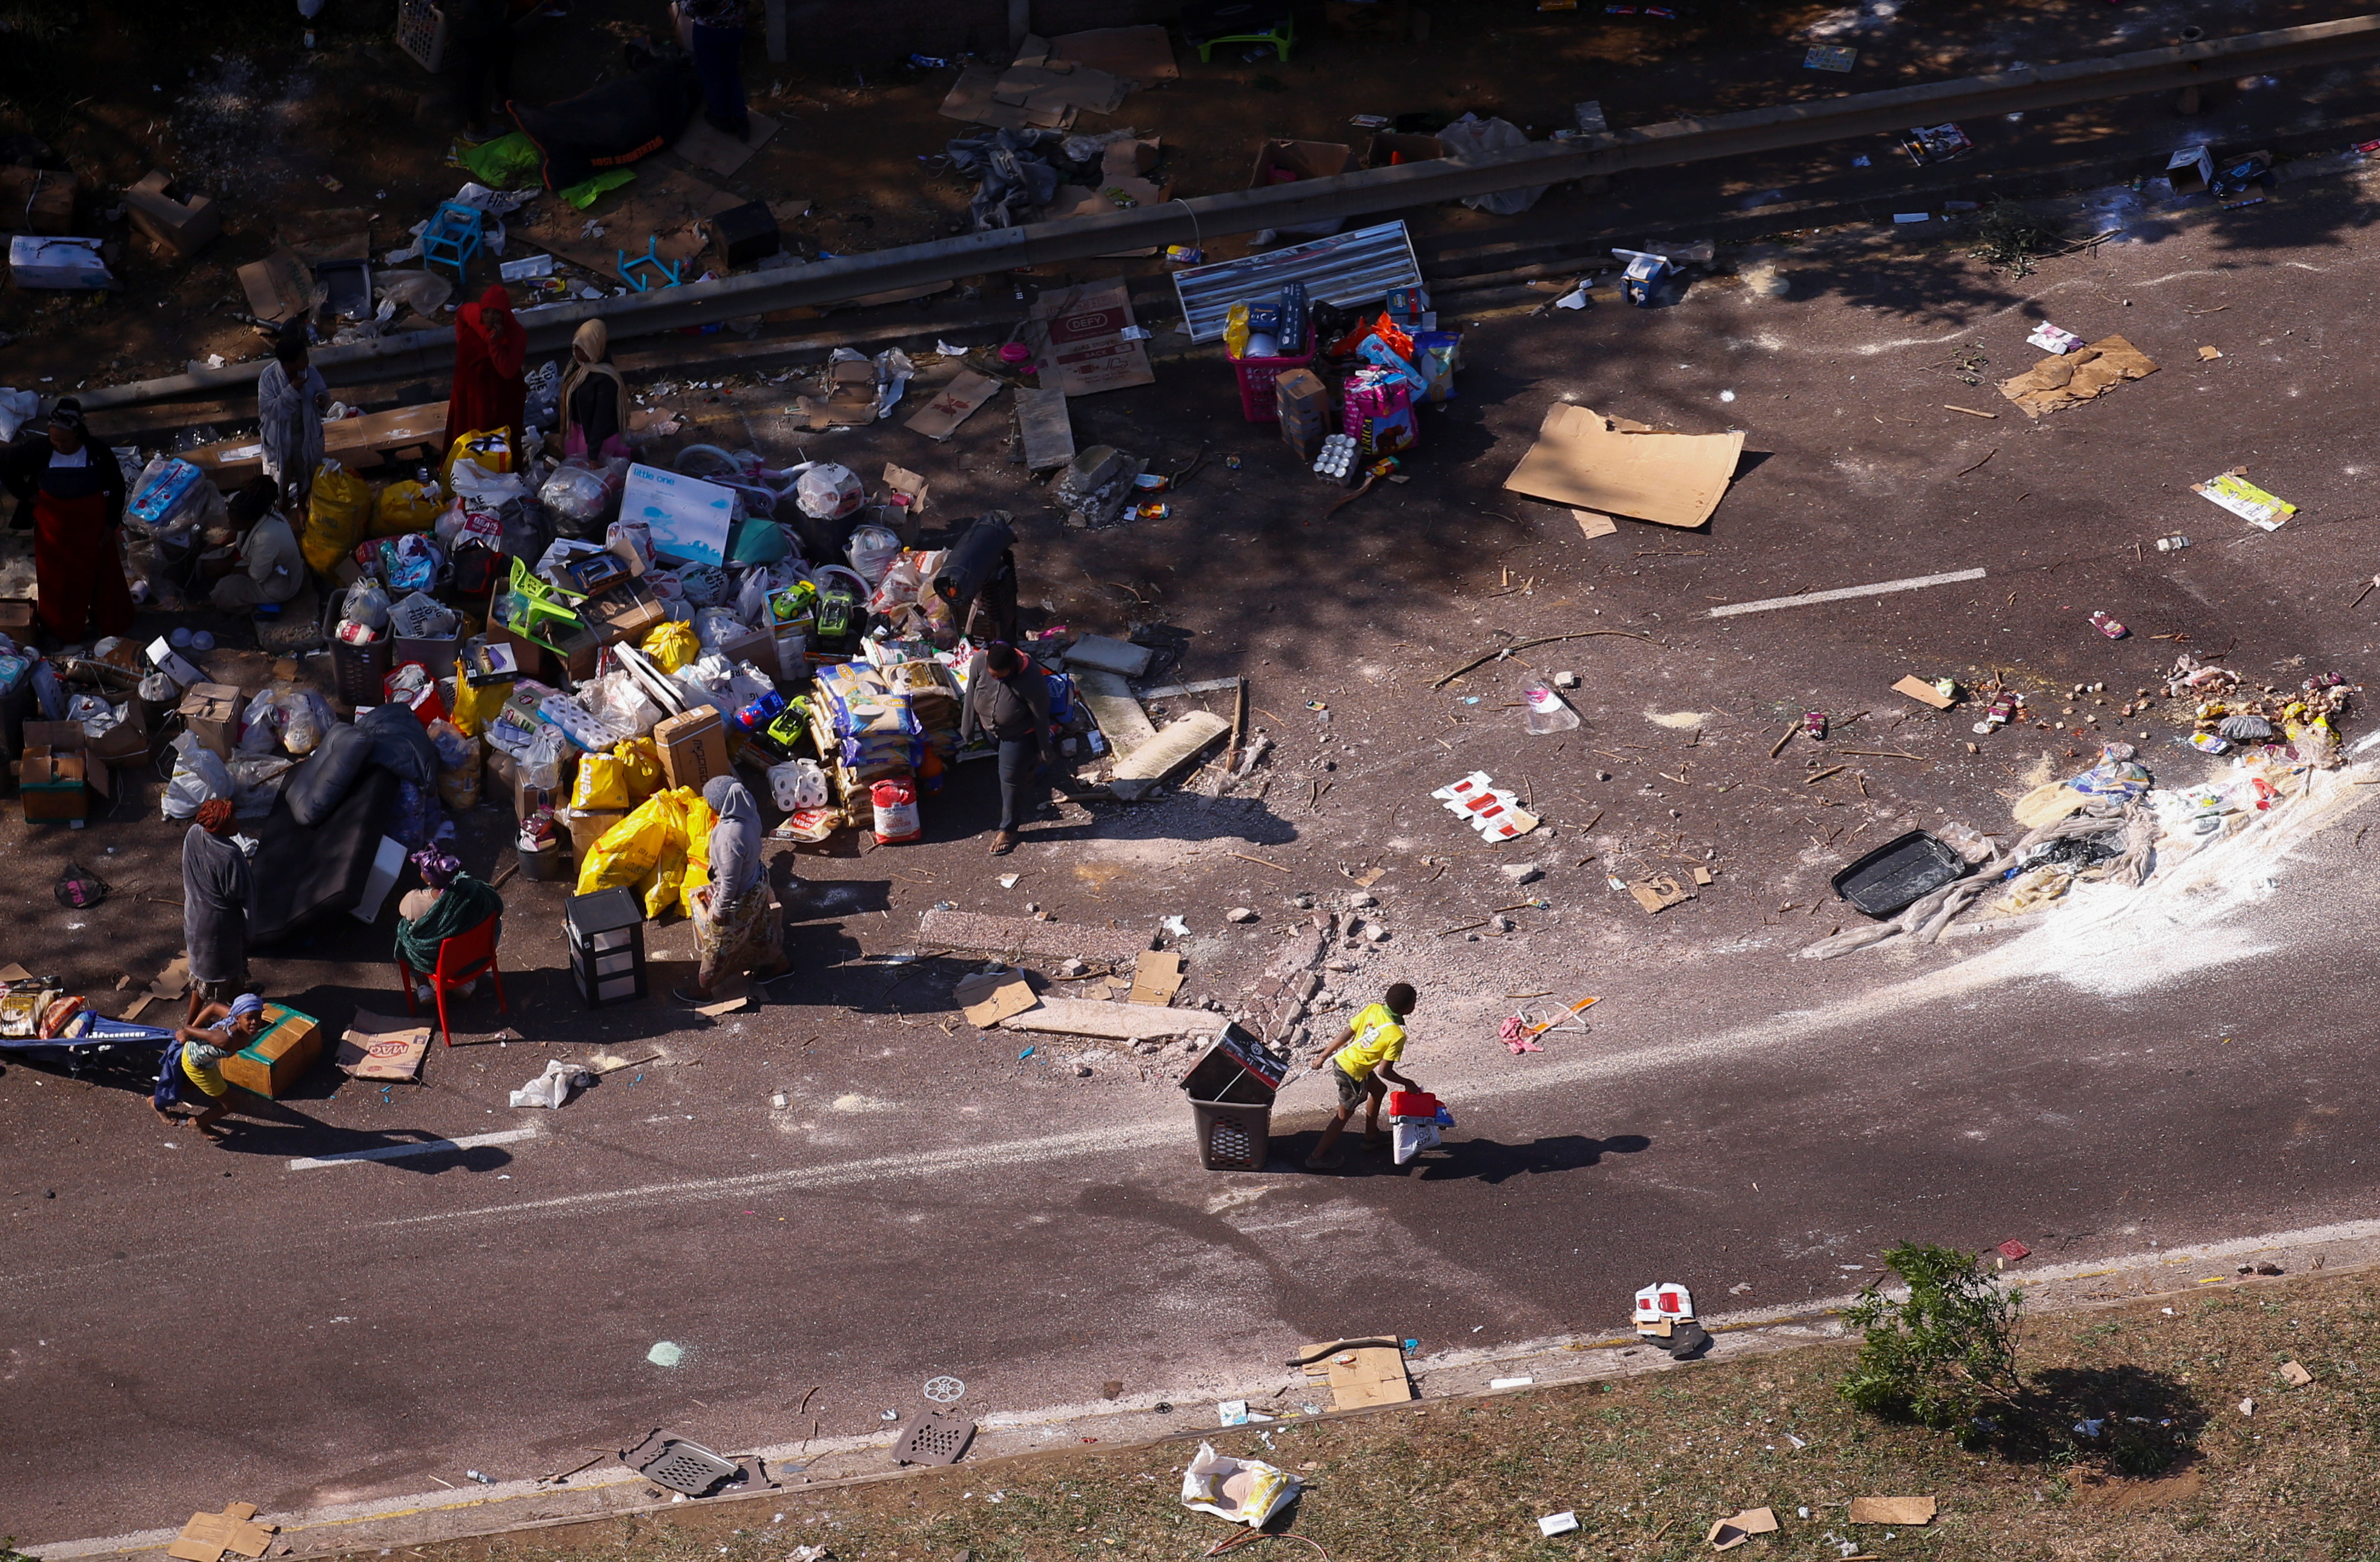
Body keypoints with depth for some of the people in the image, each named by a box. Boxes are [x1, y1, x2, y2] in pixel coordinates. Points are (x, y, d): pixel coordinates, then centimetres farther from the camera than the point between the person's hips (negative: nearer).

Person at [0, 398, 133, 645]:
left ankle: (112, 622, 40)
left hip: (93, 530, 0)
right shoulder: (38, 451, -20)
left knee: (102, 575, 17)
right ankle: (64, 631, 34)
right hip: (54, 531, 0)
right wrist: (26, 494, -11)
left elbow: (116, 487, -5)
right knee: (59, 580, 14)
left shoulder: (99, 454, -19)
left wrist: (111, 523, -6)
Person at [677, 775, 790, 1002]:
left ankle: (702, 988, 38)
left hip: (740, 898, -8)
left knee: (717, 943, 17)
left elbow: (730, 881, -29)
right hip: (757, 883, 8)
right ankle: (779, 964, 57)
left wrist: (720, 910, -15)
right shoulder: (748, 812, -16)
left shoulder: (730, 837, -41)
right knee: (759, 927, 33)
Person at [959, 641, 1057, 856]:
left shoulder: (1031, 679, -40)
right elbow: (971, 696, -12)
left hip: (1020, 734, -5)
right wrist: (967, 730, -1)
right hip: (991, 727, 5)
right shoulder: (979, 661, -30)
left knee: (1011, 778, 4)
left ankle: (1008, 829, 26)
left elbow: (1041, 717, -25)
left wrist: (1045, 751, -12)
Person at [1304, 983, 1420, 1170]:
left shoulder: (1372, 1009, -8)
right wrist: (1407, 1084, -5)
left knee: (1378, 1090, 28)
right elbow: (1384, 1071, -20)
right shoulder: (1397, 1036, -24)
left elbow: (1346, 1034, -4)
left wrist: (1324, 1055, 4)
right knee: (1344, 1114, 12)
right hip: (1352, 1074, -8)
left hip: (1341, 1059, 8)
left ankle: (1371, 1136, 45)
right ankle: (1317, 1157, 20)